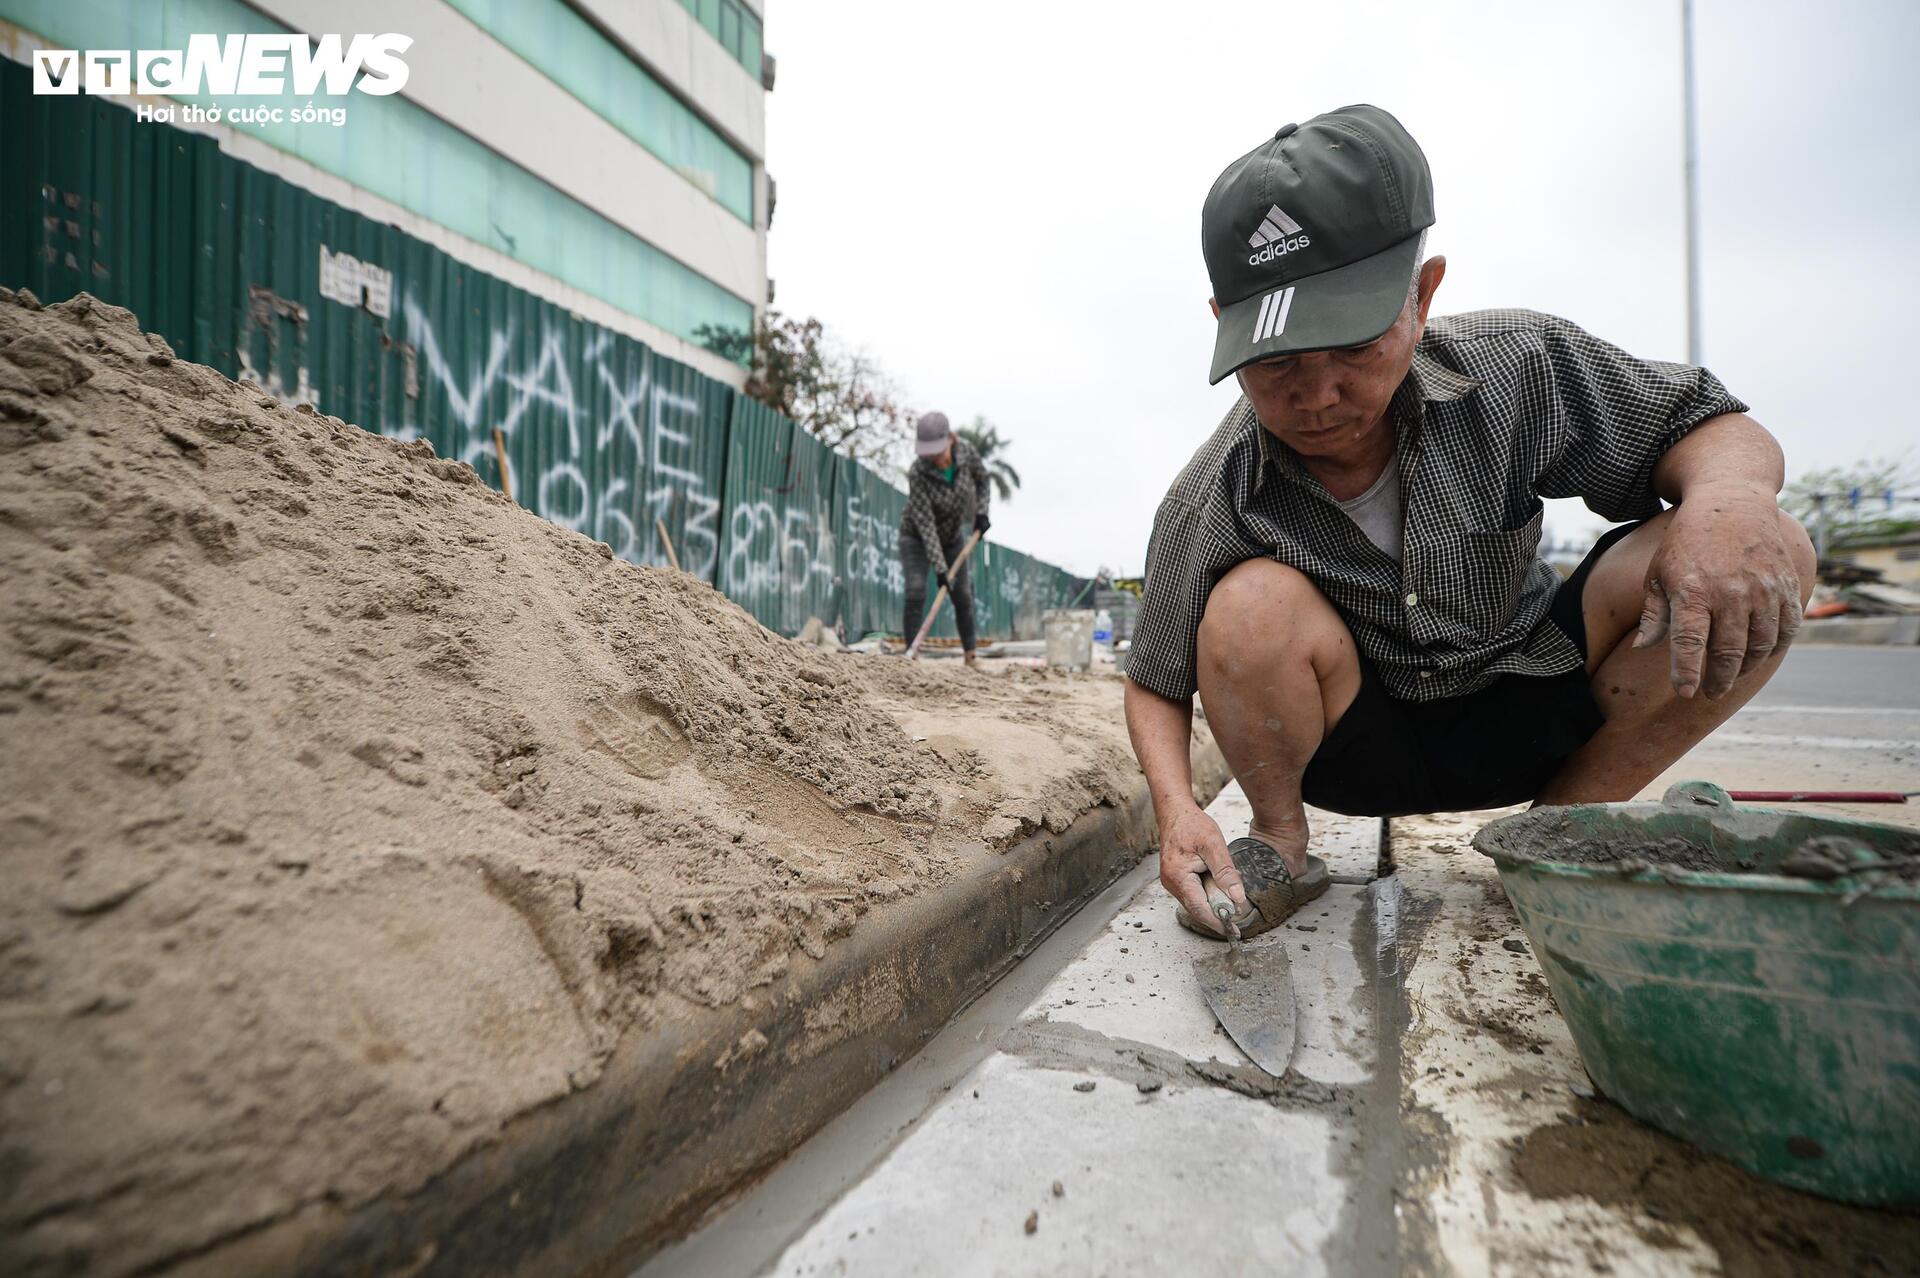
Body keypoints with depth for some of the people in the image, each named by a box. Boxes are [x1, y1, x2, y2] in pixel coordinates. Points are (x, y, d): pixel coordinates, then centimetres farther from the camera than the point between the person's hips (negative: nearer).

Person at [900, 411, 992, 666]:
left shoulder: (966, 451, -20)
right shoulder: (917, 473, -32)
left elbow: (982, 481, 2)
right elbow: (925, 524, -33)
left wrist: (980, 512, -13)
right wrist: (940, 568, -37)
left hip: (953, 536, 4)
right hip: (917, 538, -4)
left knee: (963, 596, 4)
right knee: (916, 592, -19)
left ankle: (970, 657, 17)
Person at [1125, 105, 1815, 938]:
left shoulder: (1512, 368, -16)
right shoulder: (1206, 508, -21)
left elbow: (1712, 427, -4)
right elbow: (1155, 684, -11)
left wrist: (1728, 495, -30)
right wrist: (1177, 811, -30)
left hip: (1519, 712, 3)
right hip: (1357, 746, -2)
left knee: (1763, 557, -19)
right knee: (1254, 604, -34)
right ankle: (1280, 843, -6)